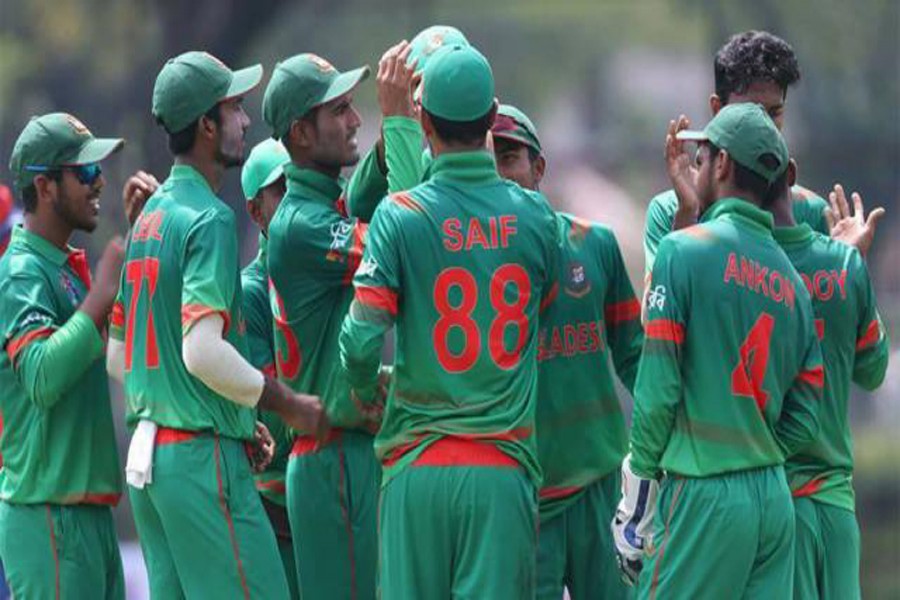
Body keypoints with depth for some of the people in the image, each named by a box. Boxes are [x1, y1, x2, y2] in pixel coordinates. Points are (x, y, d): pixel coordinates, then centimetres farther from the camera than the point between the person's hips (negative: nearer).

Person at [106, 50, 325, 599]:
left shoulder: (149, 217, 15)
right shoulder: (209, 219, -13)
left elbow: (117, 357, 19)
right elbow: (202, 351, -23)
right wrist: (286, 404, -10)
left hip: (146, 454, 9)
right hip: (202, 455, -9)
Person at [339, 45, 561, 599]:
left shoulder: (401, 216, -6)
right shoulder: (535, 216, 2)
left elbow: (362, 339, -12)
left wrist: (366, 389, 10)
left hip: (417, 468, -1)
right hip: (504, 466, 1)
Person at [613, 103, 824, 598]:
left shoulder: (684, 250, -6)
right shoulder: (791, 279, 12)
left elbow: (657, 387, -10)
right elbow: (803, 421, 11)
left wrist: (639, 486, -1)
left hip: (705, 499, -6)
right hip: (776, 498, 6)